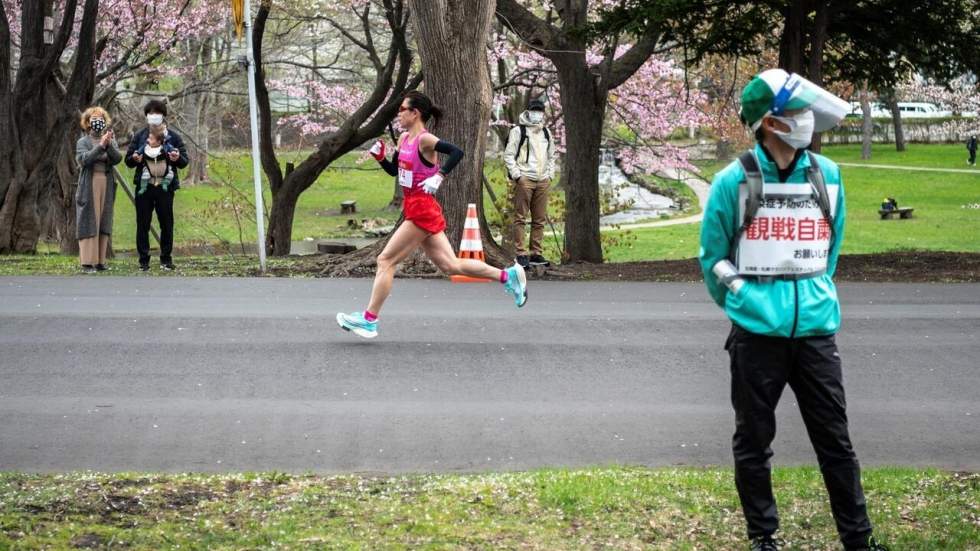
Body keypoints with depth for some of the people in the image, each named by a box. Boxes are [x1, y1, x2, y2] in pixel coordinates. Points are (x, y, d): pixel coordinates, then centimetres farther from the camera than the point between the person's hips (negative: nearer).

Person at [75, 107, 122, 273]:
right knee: (89, 223, -8)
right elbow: (84, 159, -13)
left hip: (107, 186, 4)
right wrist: (100, 146, -21)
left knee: (104, 223, 3)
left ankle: (100, 261, 7)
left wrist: (109, 145, -20)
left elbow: (117, 159, -3)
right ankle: (87, 263, -9)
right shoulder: (83, 142, 5)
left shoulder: (110, 141, 14)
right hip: (89, 186, -4)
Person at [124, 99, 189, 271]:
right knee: (143, 224, 0)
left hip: (165, 186, 0)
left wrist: (178, 158, -17)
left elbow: (184, 162, 6)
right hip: (144, 186, 0)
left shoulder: (173, 137, 7)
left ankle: (166, 259, 12)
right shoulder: (139, 136, 9)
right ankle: (143, 260, 5)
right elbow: (128, 159, 10)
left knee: (167, 224, 3)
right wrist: (134, 159, -14)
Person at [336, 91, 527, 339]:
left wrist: (438, 177, -29)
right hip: (414, 210, 10)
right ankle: (507, 276, 17)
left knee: (385, 261, -4)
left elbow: (456, 152, -27)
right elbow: (394, 170, 22)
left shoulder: (425, 140, -15)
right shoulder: (404, 139, 12)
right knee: (450, 266, 11)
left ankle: (369, 320, 2)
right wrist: (380, 157, 5)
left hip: (422, 210, -10)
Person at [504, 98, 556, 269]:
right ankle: (521, 254, -6)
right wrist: (516, 174, -12)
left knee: (540, 219, 7)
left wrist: (550, 173, 14)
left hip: (542, 180, 6)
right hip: (525, 179, -6)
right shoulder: (518, 131, 0)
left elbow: (551, 156, 27)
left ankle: (536, 253, 13)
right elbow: (508, 155, -4)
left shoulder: (546, 133, 19)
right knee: (520, 217, -6)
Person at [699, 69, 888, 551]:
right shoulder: (734, 182, -8)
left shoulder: (827, 176, 2)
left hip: (815, 329, 2)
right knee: (754, 441, 9)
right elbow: (713, 256, 4)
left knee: (835, 440, 5)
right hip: (756, 333, -2)